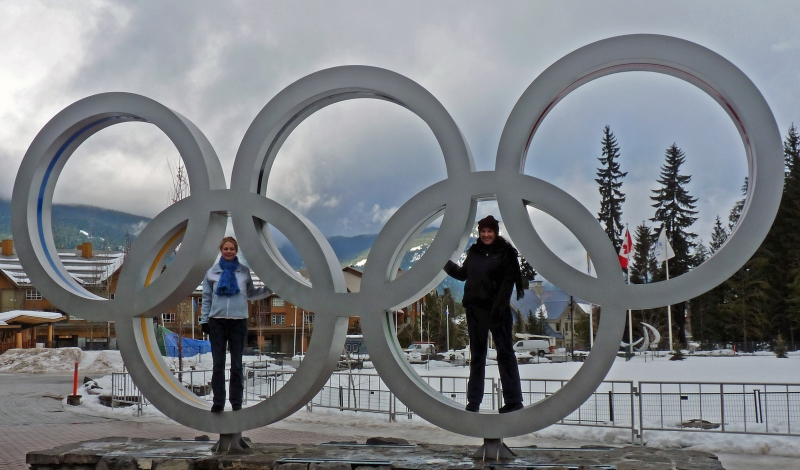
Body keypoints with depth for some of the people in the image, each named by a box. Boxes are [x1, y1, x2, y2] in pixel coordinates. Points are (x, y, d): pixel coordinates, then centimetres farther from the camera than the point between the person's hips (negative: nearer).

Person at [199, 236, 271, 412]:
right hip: (217, 321, 0)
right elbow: (207, 298, 7)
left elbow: (250, 294, 10)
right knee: (218, 364, 2)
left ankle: (236, 402, 10)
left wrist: (269, 289, -2)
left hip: (239, 321, 0)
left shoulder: (244, 271, 5)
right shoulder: (212, 272, 5)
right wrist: (204, 320, 2)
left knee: (236, 364, 5)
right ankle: (218, 402, 7)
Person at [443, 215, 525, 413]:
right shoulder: (474, 252, 11)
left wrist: (499, 306, -20)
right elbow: (463, 274, 25)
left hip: (497, 309, -5)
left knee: (505, 352, -1)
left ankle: (513, 400, 3)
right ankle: (473, 402, 15)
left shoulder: (505, 252, -3)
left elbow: (508, 281, -11)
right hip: (475, 309, 5)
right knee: (477, 354, 9)